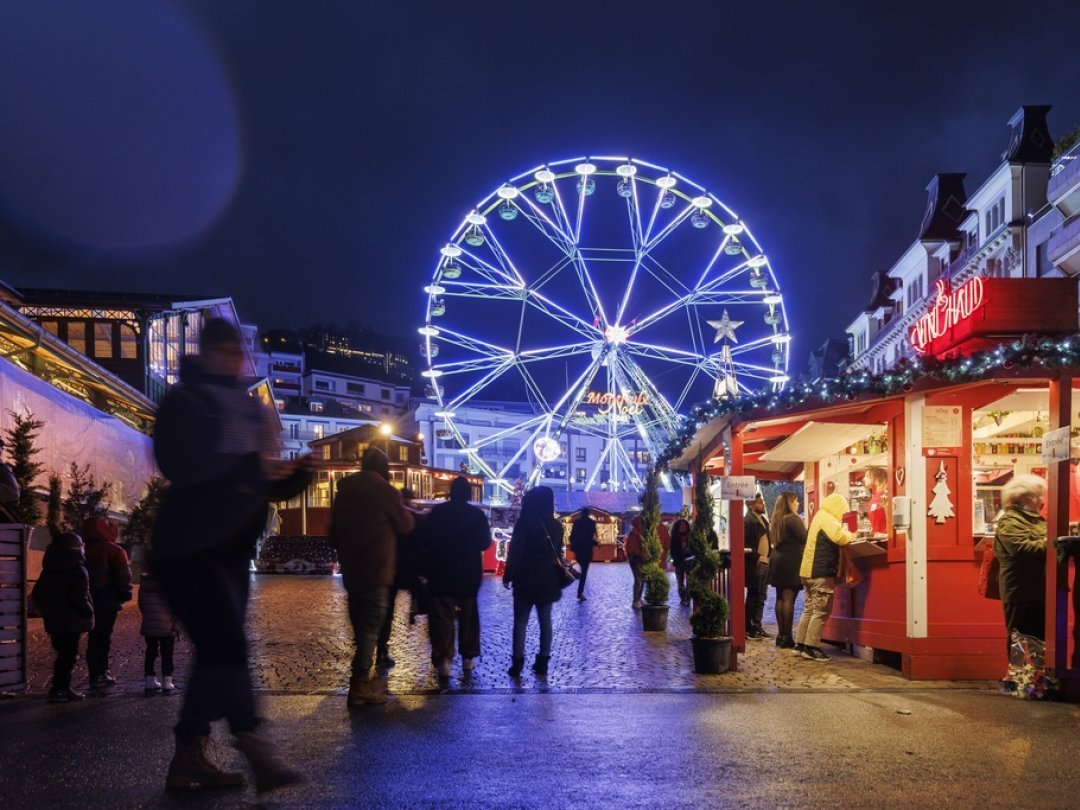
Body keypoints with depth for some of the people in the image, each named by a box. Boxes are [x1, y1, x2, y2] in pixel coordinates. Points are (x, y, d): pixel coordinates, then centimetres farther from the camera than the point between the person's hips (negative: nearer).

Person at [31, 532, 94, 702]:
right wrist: (89, 612, -8)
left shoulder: (48, 571, 11)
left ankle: (62, 687, 21)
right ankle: (59, 689, -4)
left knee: (63, 653, 17)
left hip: (53, 620, 8)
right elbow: (78, 598, -23)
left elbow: (36, 593, 14)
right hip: (72, 621, -8)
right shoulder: (78, 570, -14)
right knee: (68, 655, -2)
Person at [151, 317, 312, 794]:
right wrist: (248, 468, -30)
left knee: (217, 652, 7)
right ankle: (258, 755, -20)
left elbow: (269, 483, 19)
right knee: (226, 646, -17)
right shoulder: (184, 403, -6)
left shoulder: (255, 411, 18)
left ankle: (188, 760, 13)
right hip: (188, 546, -8)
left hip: (232, 550, 9)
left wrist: (293, 475, -3)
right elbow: (180, 465, -23)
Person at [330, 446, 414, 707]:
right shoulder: (385, 491, -10)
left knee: (360, 625, 16)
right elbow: (406, 525, 1)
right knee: (371, 626, -6)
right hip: (376, 570, -7)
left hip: (351, 570, 7)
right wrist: (401, 507, 19)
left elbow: (334, 531, 15)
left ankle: (364, 676, 24)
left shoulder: (345, 490, 8)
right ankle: (360, 684, -11)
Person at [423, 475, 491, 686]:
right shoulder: (477, 514, -4)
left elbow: (427, 541, -3)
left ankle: (444, 660, -17)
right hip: (469, 572, 2)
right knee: (468, 615, 16)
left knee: (442, 616, -3)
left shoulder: (437, 512, -8)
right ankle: (468, 657, 18)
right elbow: (485, 543, 4)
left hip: (441, 572, -2)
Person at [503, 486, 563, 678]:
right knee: (545, 621, 9)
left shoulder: (525, 522, -11)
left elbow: (515, 552, -13)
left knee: (520, 621, 0)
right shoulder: (555, 525, 7)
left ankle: (517, 662, -3)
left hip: (526, 580, -5)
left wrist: (508, 576, -6)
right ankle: (543, 661, 10)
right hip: (548, 580, 5)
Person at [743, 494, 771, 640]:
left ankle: (757, 626, 20)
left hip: (765, 563, 8)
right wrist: (756, 556, -19)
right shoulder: (748, 520, -12)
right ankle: (748, 629, 5)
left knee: (761, 597, 12)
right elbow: (745, 543, -18)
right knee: (753, 597, -2)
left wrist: (769, 557, 8)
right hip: (754, 564, -8)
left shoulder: (763, 519, 16)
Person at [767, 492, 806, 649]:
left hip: (778, 561, 8)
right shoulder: (793, 519, -12)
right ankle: (787, 637, -9)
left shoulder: (776, 520, 12)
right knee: (789, 599, -8)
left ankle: (781, 635, 12)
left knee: (780, 598, 10)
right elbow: (805, 539, -13)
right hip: (791, 562, -8)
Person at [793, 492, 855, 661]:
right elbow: (840, 538, -25)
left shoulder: (819, 518, 19)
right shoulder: (828, 520, -13)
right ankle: (811, 648, -7)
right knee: (821, 611, -6)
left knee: (809, 609, 13)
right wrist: (851, 535, -5)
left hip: (809, 571, 10)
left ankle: (799, 645, 14)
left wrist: (845, 534, 13)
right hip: (821, 573, -10)